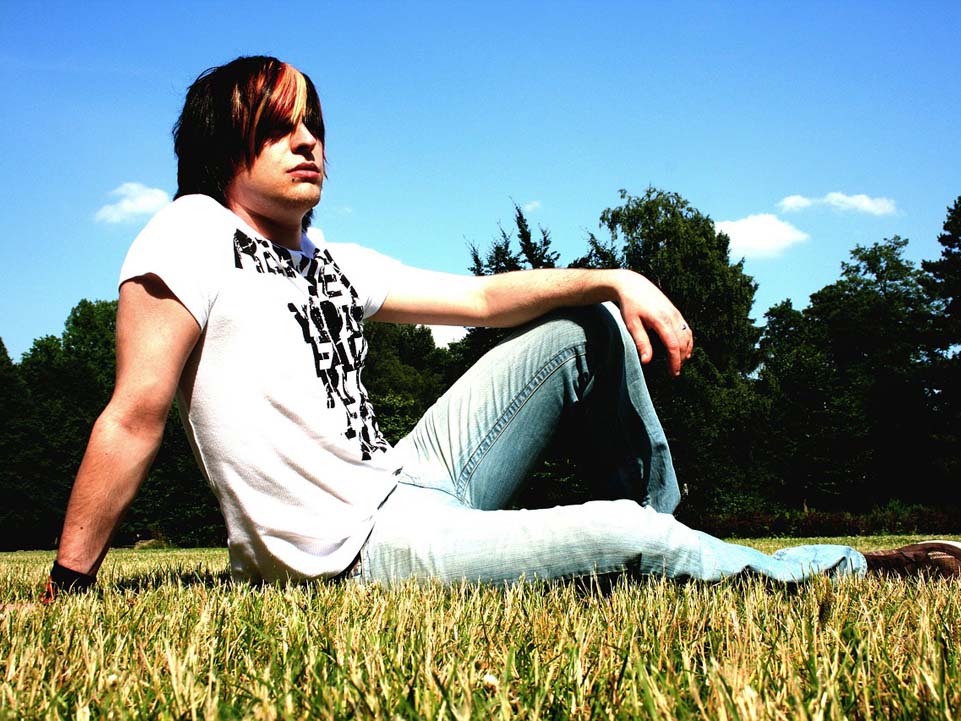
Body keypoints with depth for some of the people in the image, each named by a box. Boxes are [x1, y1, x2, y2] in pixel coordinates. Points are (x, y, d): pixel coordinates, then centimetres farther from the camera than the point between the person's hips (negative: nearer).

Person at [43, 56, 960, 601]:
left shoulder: (335, 264, 11)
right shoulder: (193, 235, -9)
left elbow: (482, 297, 12)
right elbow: (136, 417, -13)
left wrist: (618, 279, 1)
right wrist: (66, 586, -13)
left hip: (408, 488, 9)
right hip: (360, 554, -8)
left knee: (589, 325, 9)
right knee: (623, 537, -21)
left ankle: (660, 561, 17)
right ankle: (859, 569, 6)